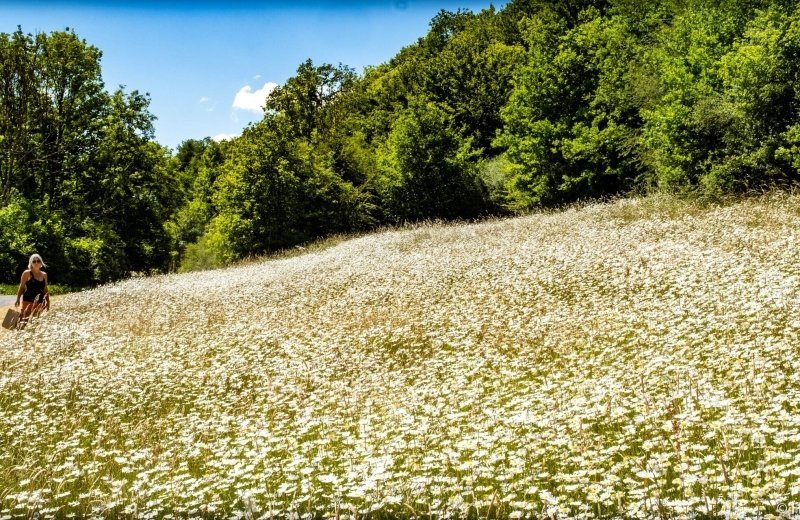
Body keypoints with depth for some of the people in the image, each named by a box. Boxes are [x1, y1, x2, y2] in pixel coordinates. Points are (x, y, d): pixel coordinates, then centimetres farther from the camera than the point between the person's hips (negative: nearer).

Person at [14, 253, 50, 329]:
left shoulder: (44, 275, 12)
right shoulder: (27, 273, -1)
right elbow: (21, 287, 1)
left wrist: (48, 302, 16)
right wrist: (18, 299, -4)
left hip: (40, 302, 4)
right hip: (28, 300, -4)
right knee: (25, 318, -10)